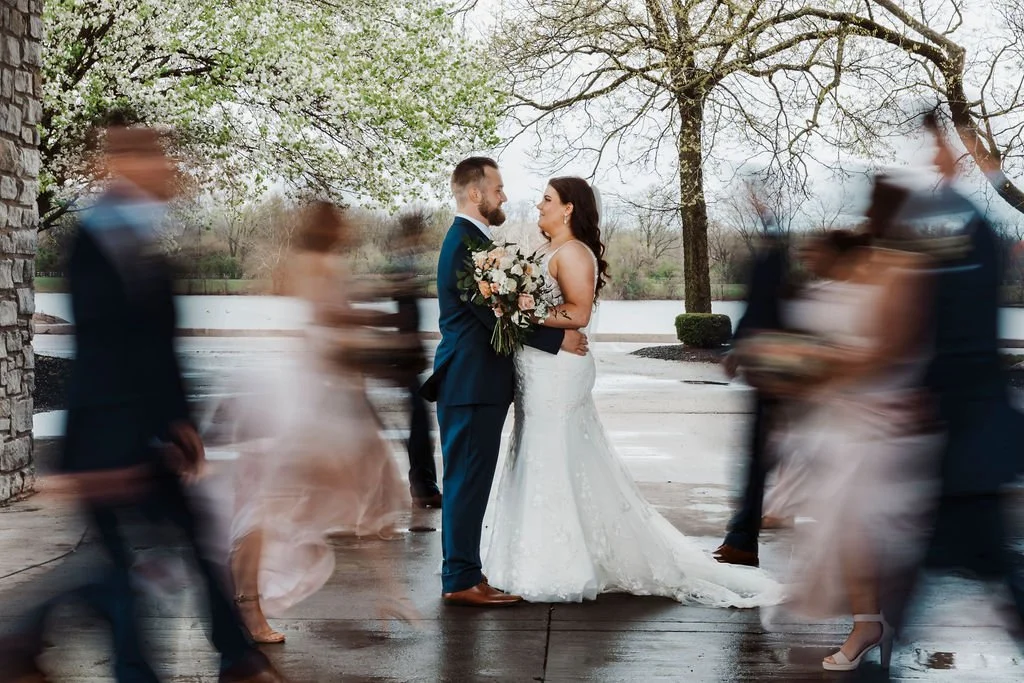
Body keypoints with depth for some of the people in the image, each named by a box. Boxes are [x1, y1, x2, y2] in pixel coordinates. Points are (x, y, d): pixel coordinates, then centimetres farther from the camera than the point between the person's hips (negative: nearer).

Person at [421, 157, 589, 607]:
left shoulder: (469, 238, 17)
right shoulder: (466, 243, -16)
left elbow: (496, 310, 19)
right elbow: (495, 317, -20)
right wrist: (558, 339, -13)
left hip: (474, 384, 10)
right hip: (472, 385, -10)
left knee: (469, 482, 13)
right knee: (468, 481, -5)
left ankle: (463, 573, 20)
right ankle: (461, 581, 0)